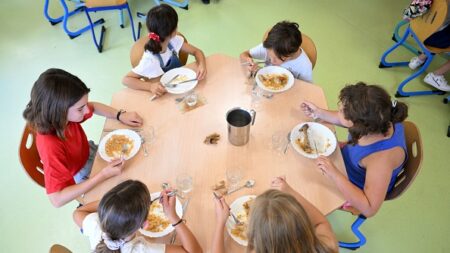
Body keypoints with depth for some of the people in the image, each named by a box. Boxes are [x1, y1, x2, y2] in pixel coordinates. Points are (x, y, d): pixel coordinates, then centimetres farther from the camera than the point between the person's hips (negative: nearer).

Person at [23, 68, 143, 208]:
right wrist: (103, 174, -41)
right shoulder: (50, 146, -41)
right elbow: (57, 199, -40)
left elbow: (93, 106, 0)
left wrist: (120, 115, -17)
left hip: (87, 154, 6)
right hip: (80, 177, -6)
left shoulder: (65, 116, -23)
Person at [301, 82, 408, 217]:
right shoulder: (380, 119, -27)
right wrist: (318, 113, -12)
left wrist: (334, 174, -47)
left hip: (358, 194, -6)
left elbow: (369, 209, -41)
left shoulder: (383, 156, -45)